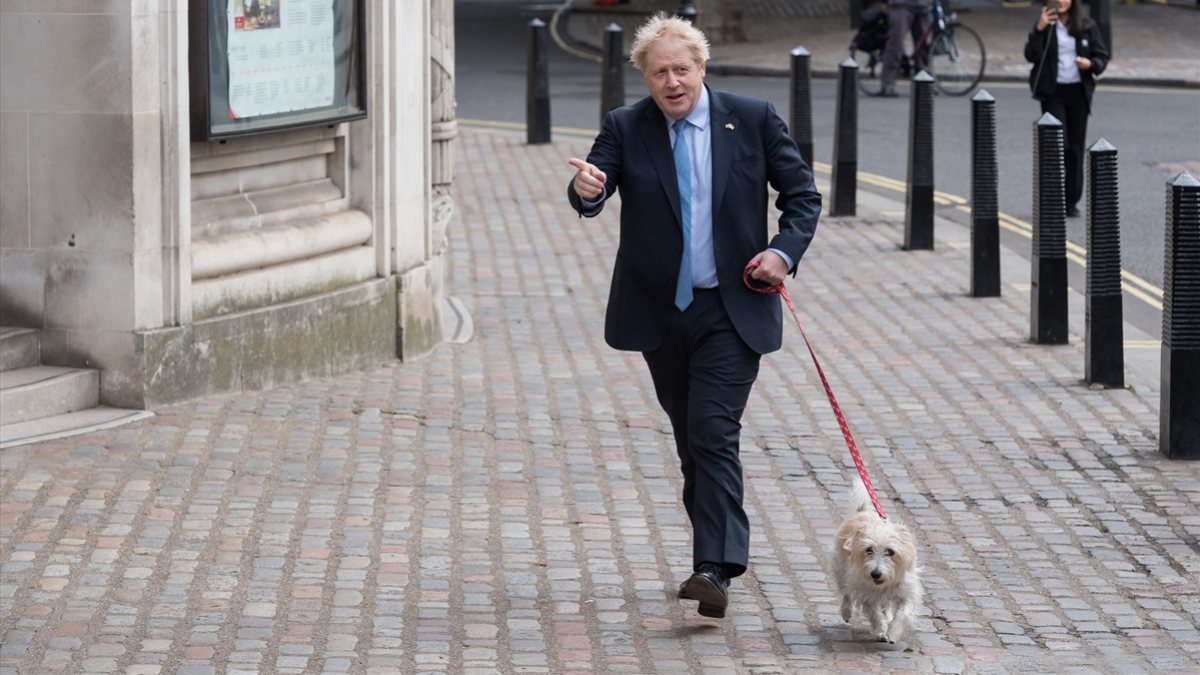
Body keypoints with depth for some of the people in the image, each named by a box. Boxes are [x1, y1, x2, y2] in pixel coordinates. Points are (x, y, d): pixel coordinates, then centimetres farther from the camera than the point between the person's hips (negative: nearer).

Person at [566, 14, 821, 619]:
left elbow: (803, 194, 5)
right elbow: (596, 186, -15)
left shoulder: (753, 120, -1)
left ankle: (714, 569, -19)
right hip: (659, 312, 3)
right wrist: (586, 190, -39)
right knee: (691, 442, 13)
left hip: (731, 310, -3)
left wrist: (784, 251, -11)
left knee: (714, 434, -14)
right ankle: (720, 549, 27)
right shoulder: (625, 128, 0)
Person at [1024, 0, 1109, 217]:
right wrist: (1040, 29, -22)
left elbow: (1102, 56, 7)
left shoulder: (1087, 26, 4)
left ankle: (1071, 201, 13)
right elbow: (1031, 55, -10)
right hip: (1053, 92, -2)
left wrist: (1090, 64, -15)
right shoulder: (1046, 24, 0)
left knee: (1076, 147, 5)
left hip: (1078, 91, 2)